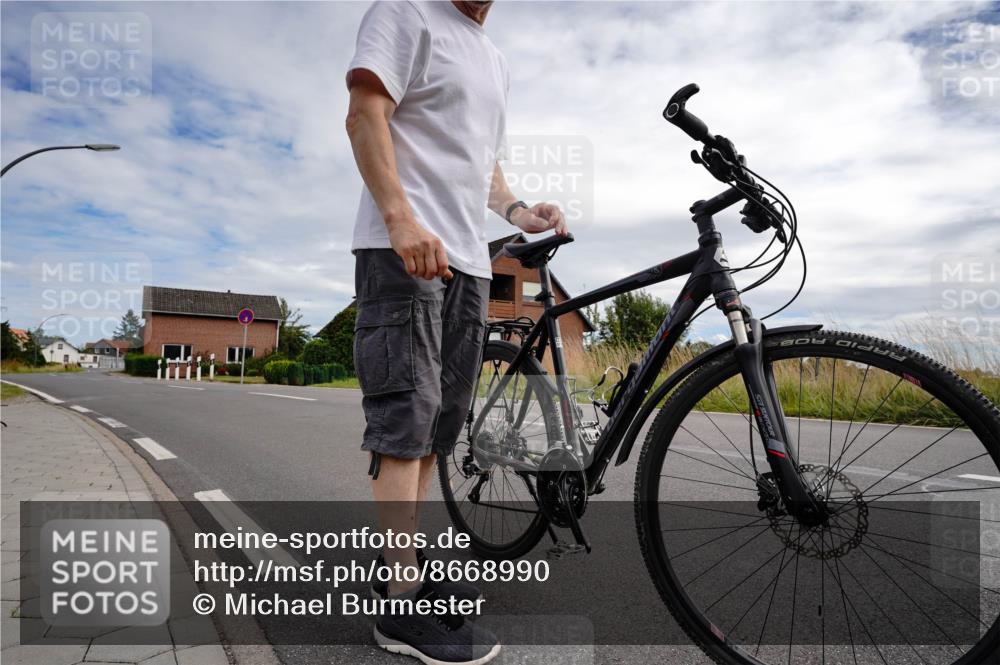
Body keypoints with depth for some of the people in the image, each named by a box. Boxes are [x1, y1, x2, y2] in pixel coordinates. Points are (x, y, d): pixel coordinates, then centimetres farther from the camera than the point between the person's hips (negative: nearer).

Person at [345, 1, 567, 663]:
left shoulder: (498, 64, 29)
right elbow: (366, 112, -7)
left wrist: (519, 210, 11)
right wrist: (402, 216, -22)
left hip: (468, 258, 8)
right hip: (404, 246, -8)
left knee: (440, 420, 7)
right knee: (407, 414, -12)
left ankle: (405, 562, 20)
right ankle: (404, 603, -5)